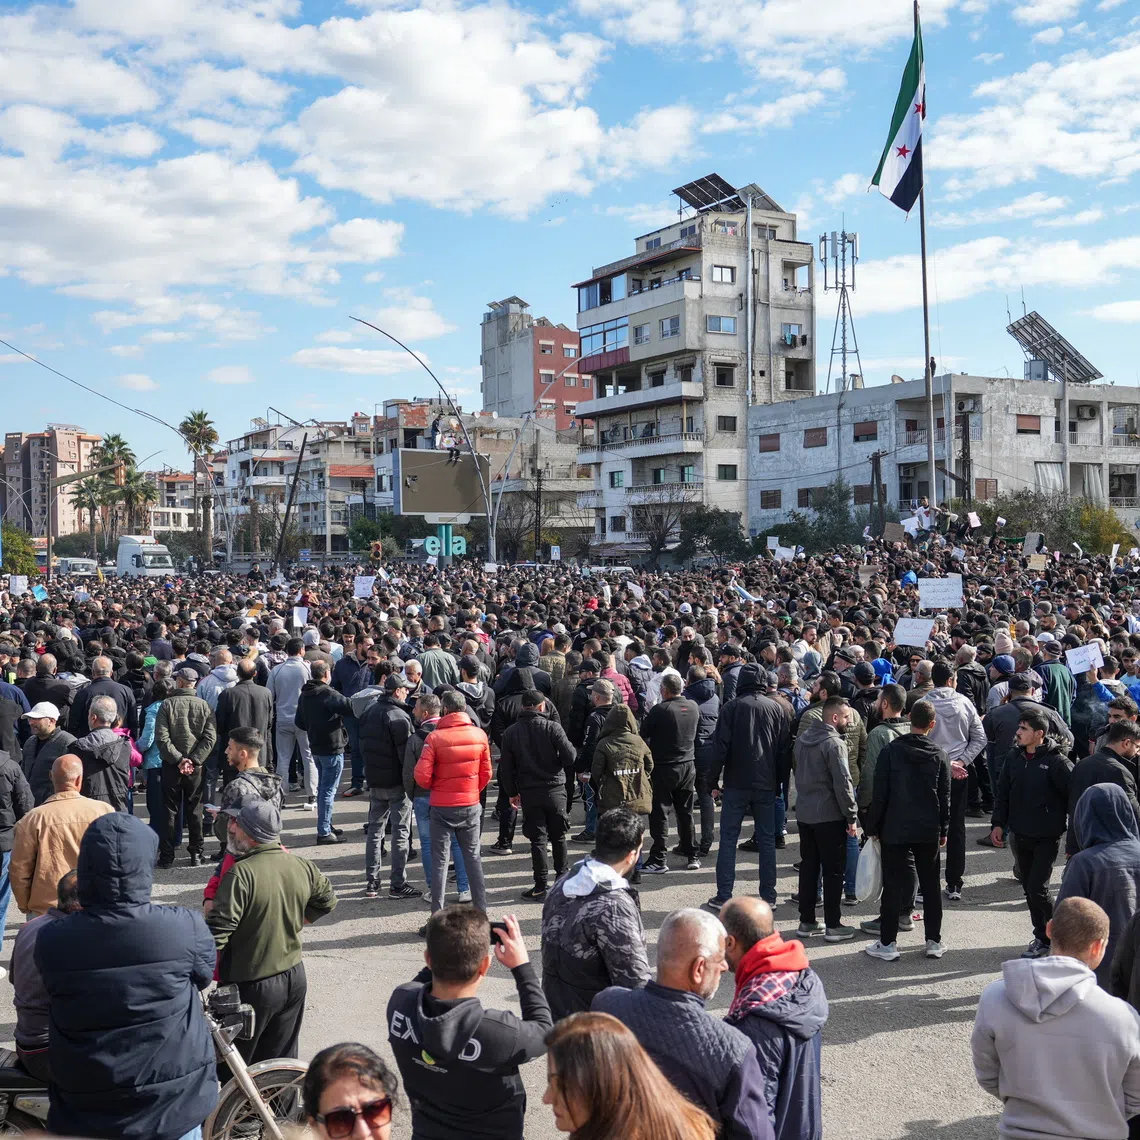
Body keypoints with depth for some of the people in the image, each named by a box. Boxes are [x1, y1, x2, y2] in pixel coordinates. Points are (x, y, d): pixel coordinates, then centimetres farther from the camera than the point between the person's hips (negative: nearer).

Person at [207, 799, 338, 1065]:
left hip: (251, 986, -6)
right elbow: (327, 901, 15)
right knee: (282, 1061, 19)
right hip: (295, 978, 6)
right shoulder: (303, 867, -2)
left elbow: (216, 933, -25)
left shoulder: (241, 874, -23)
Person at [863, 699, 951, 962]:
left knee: (893, 885, 3)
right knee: (930, 885, 13)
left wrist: (872, 827, 1)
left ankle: (887, 943, 6)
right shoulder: (939, 756, -1)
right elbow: (945, 797, 4)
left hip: (895, 829, -2)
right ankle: (934, 941, 18)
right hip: (929, 831, 3)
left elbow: (879, 794, -8)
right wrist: (944, 830, 14)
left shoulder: (891, 751, -9)